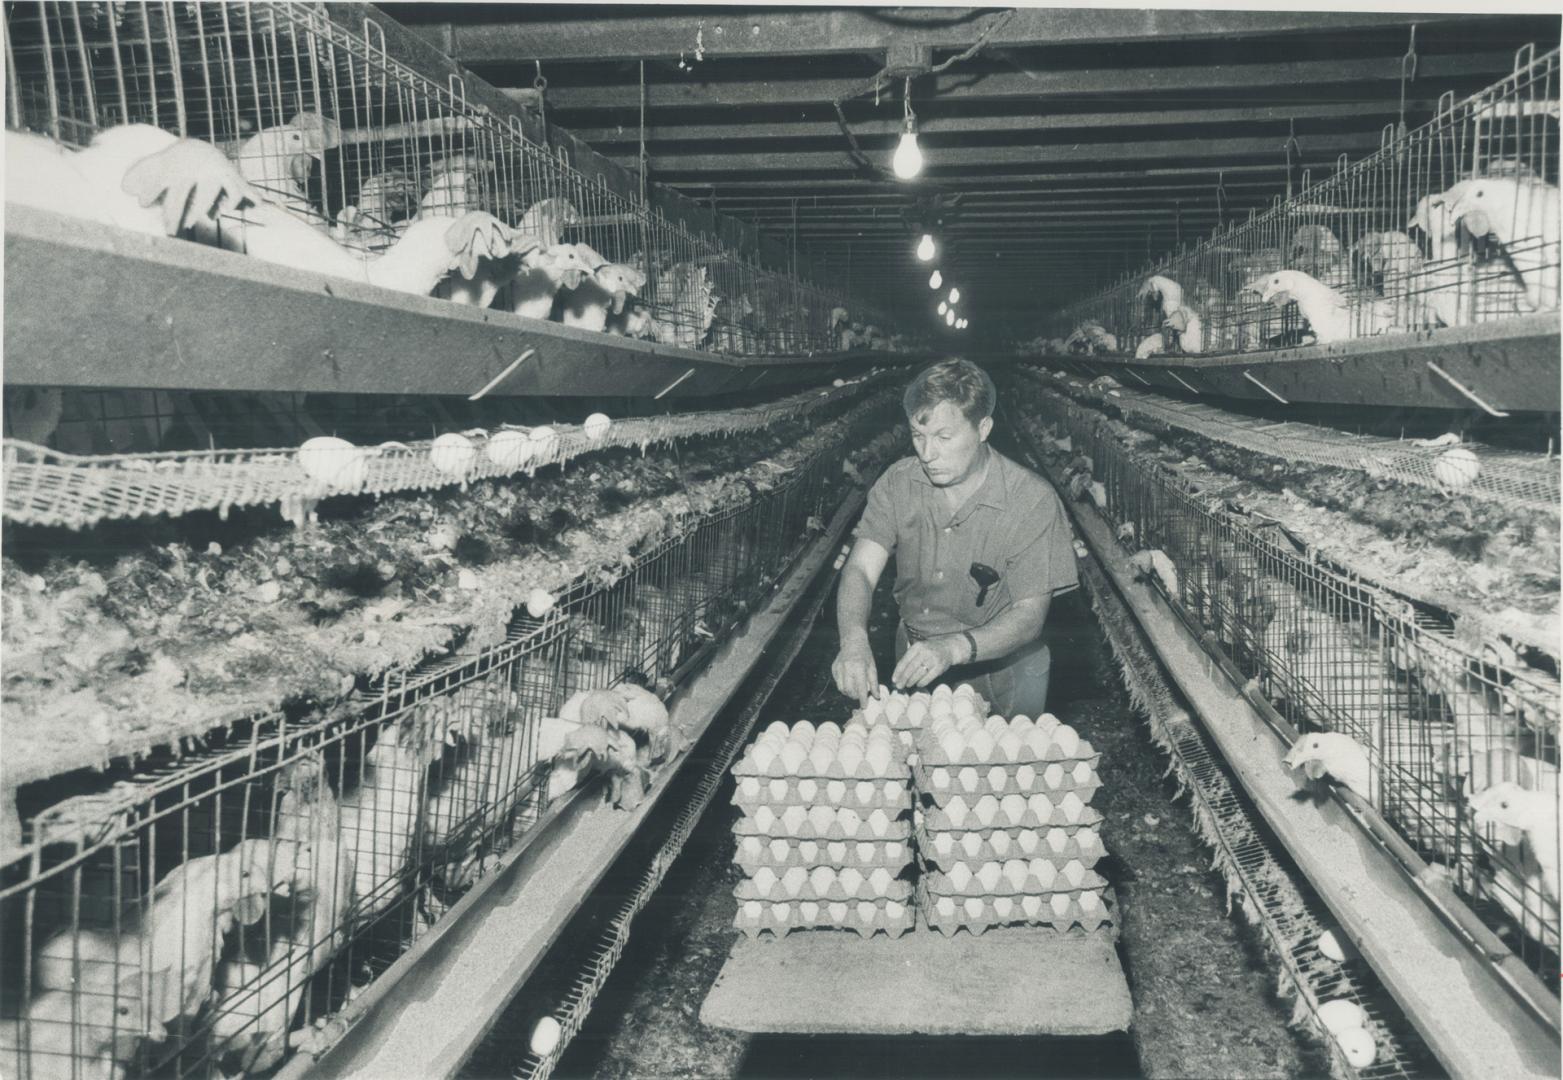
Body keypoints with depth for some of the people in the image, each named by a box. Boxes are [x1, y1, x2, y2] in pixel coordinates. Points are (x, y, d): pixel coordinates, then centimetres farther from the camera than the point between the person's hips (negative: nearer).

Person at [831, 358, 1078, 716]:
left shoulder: (1032, 501, -17)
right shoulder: (898, 483, -6)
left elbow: (1029, 614, -19)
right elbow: (860, 569, -14)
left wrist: (954, 648, -37)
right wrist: (854, 640, -35)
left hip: (1000, 670, -2)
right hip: (913, 661, 3)